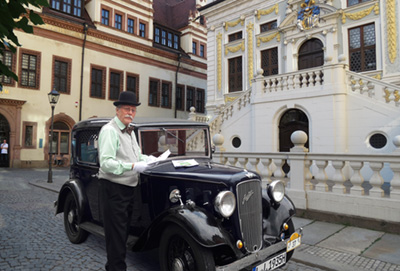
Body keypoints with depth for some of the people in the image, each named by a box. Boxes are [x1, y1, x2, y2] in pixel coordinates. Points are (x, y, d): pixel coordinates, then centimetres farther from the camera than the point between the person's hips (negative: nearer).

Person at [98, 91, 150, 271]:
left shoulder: (129, 132, 15)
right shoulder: (110, 130, -14)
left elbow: (137, 155, 25)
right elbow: (106, 163, -25)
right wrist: (133, 166, -29)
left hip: (129, 188, 9)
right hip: (114, 188, -9)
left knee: (123, 229, 20)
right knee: (116, 232, 0)